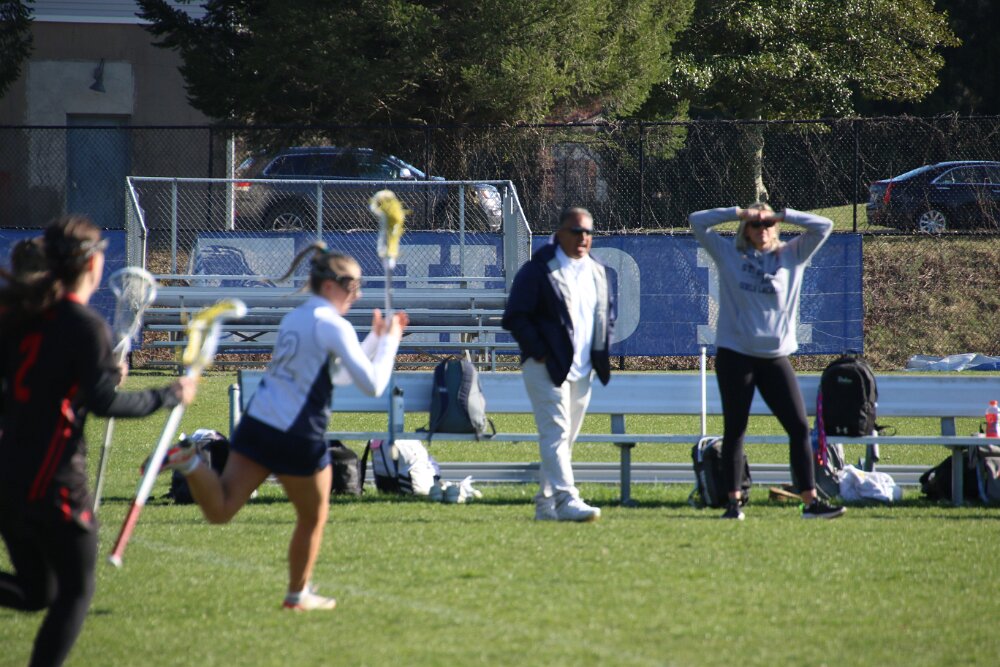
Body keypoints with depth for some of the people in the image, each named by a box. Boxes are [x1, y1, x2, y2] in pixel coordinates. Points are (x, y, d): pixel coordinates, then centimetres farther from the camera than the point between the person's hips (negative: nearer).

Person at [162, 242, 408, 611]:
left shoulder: (294, 318, 17)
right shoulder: (333, 326, -10)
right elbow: (373, 384, -13)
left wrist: (377, 338, 28)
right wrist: (389, 342, 0)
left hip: (257, 424, 7)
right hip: (299, 437, -7)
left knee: (219, 509, 0)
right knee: (313, 518, 17)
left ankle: (189, 461, -25)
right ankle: (299, 594, 28)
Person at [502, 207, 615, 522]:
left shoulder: (597, 271, 13)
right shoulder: (538, 270, -8)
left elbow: (607, 312, 26)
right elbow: (515, 317, -9)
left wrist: (601, 352, 12)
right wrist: (539, 353, -14)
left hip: (582, 372, 7)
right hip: (547, 368, -7)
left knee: (565, 439, 10)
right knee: (556, 434, -15)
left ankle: (546, 504, 17)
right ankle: (566, 500, -23)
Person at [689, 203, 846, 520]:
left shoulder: (792, 255, 9)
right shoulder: (728, 254, 7)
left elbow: (823, 227, 5)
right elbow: (697, 222, 3)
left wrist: (783, 215, -3)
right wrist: (738, 212, -4)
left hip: (776, 357, 1)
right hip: (734, 354, -1)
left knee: (799, 427, -4)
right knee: (734, 430, 2)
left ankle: (810, 501, -1)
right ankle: (734, 502, 8)